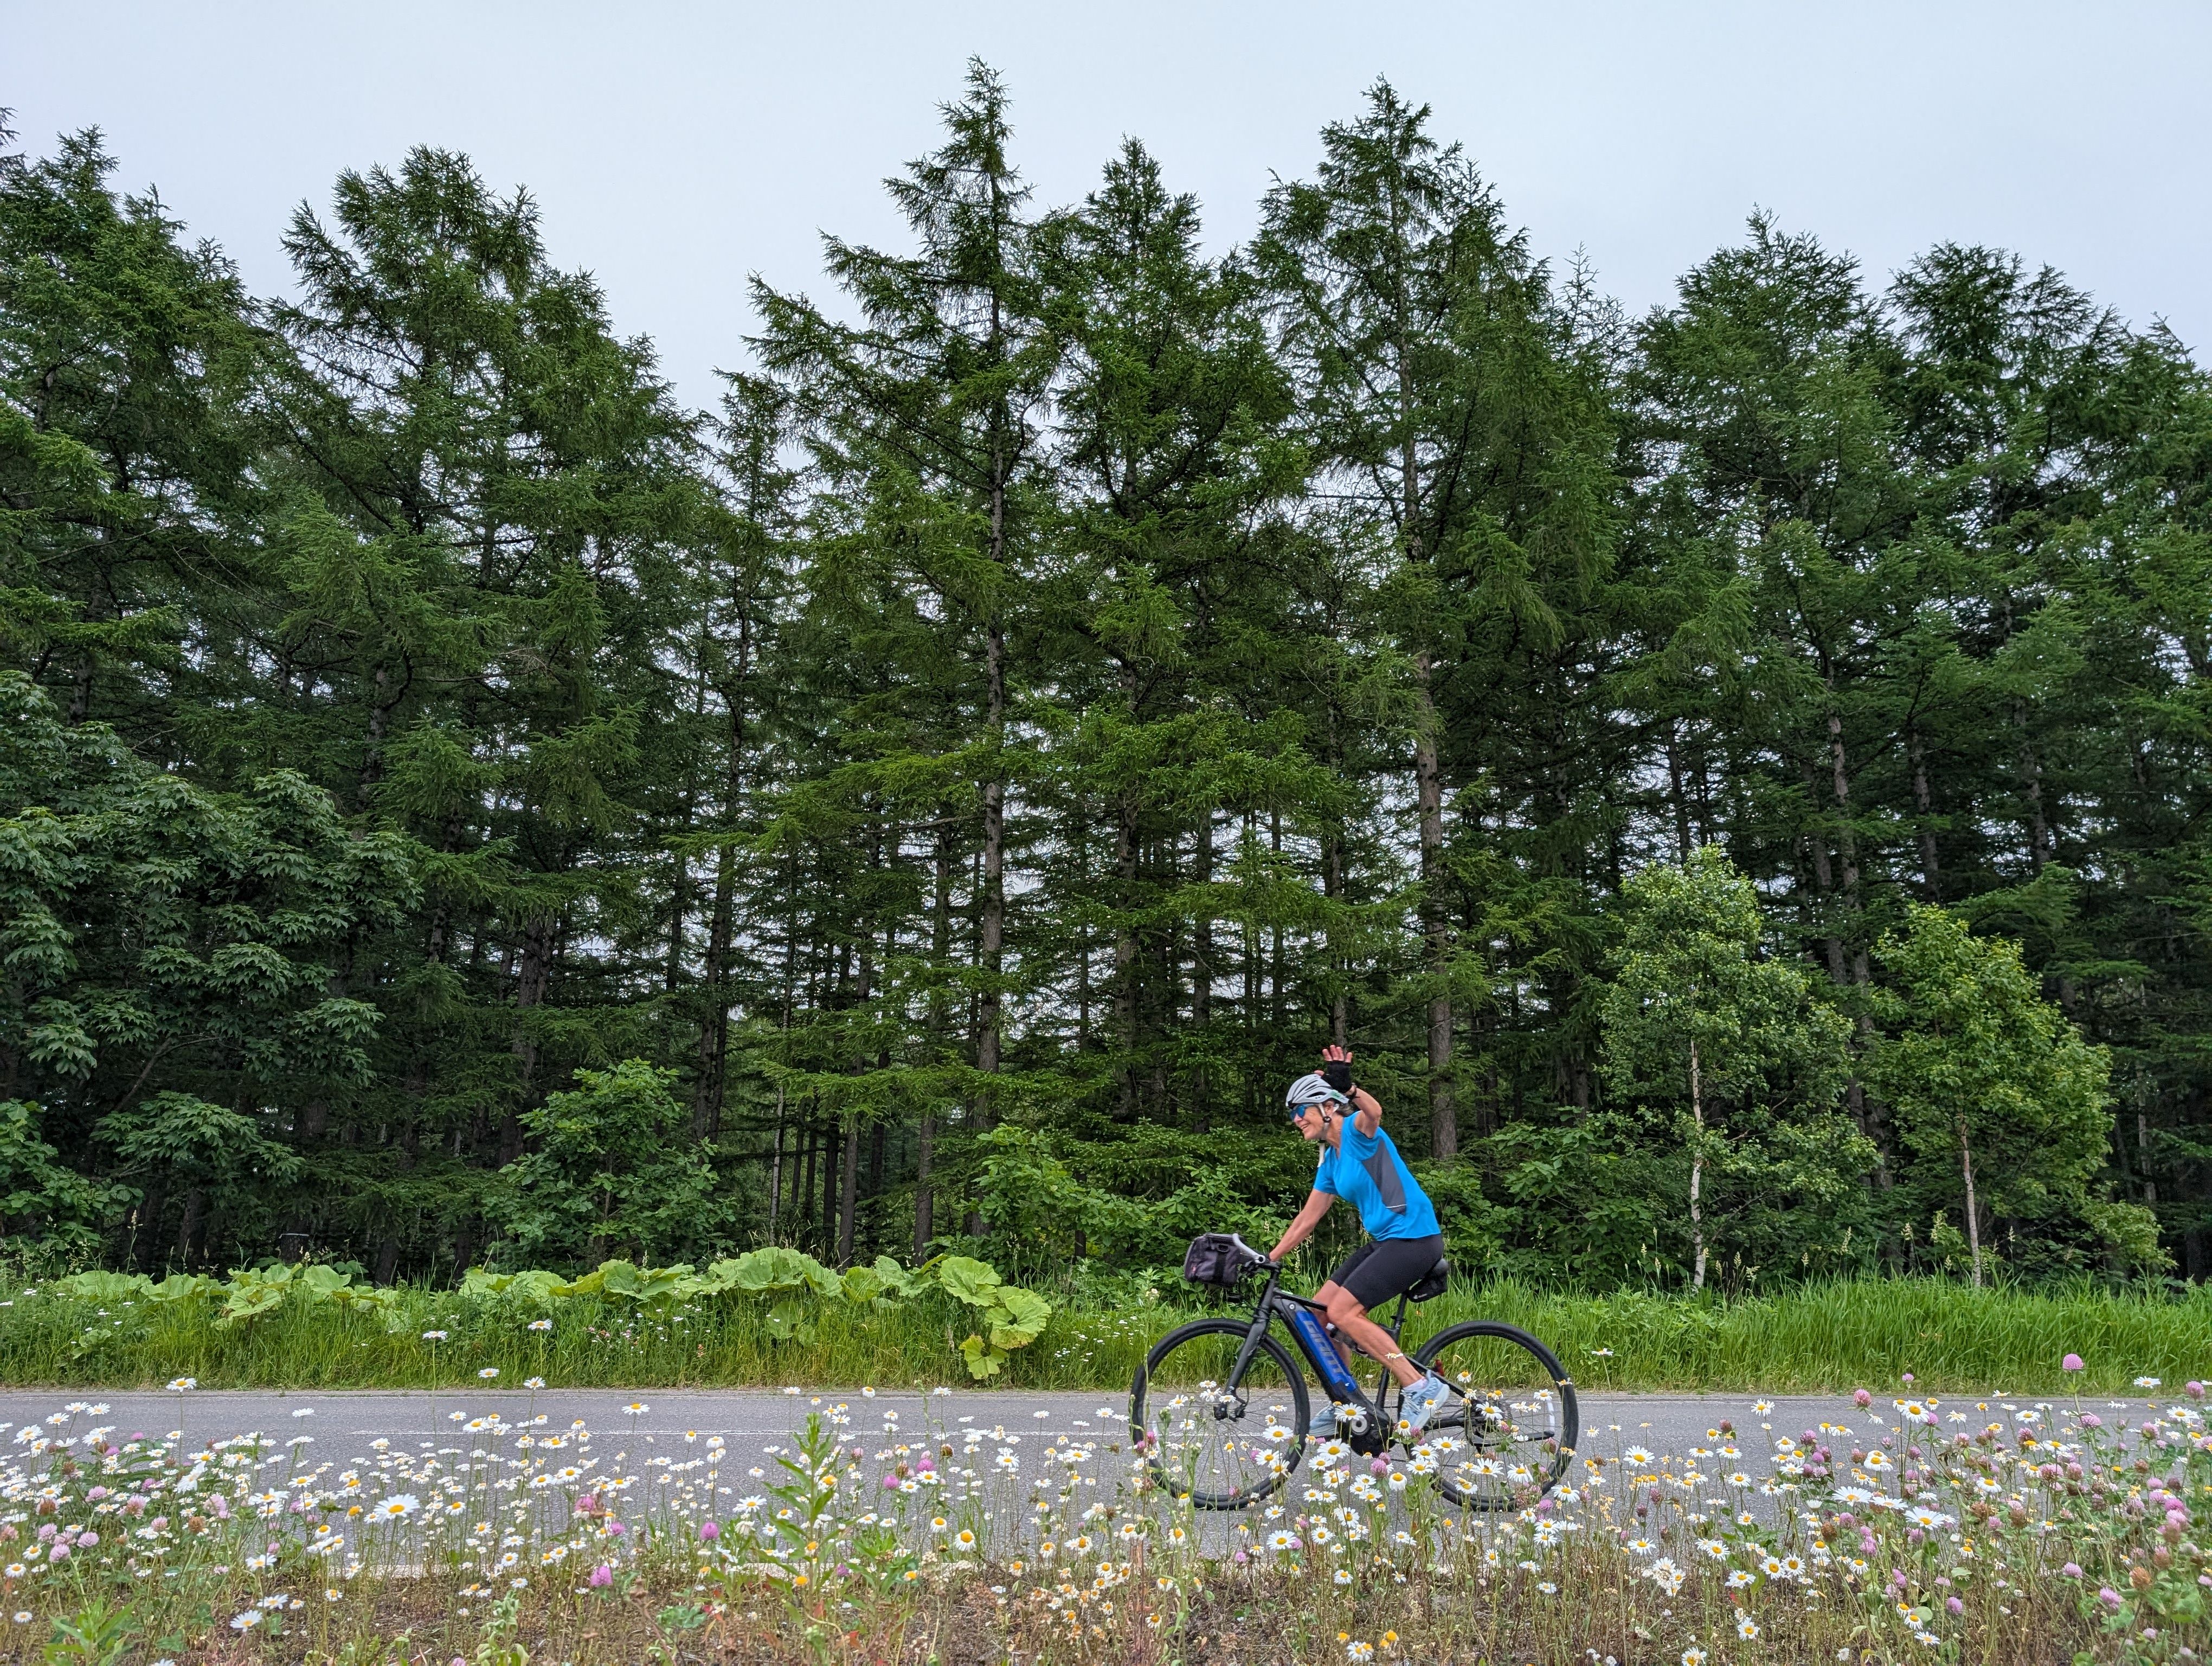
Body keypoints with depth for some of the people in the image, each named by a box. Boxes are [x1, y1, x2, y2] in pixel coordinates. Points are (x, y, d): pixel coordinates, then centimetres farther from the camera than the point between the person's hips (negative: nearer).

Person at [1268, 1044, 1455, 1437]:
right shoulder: (1330, 1159, 14)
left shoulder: (1357, 1131, -11)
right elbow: (1307, 1219, 18)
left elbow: (1374, 1112, -37)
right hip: (1384, 1241, 9)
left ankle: (1421, 1387, -12)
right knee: (1318, 1310, 6)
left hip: (1414, 1238, -9)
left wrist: (1348, 1086, -56)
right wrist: (1268, 1260, 16)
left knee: (1342, 1311, -18)